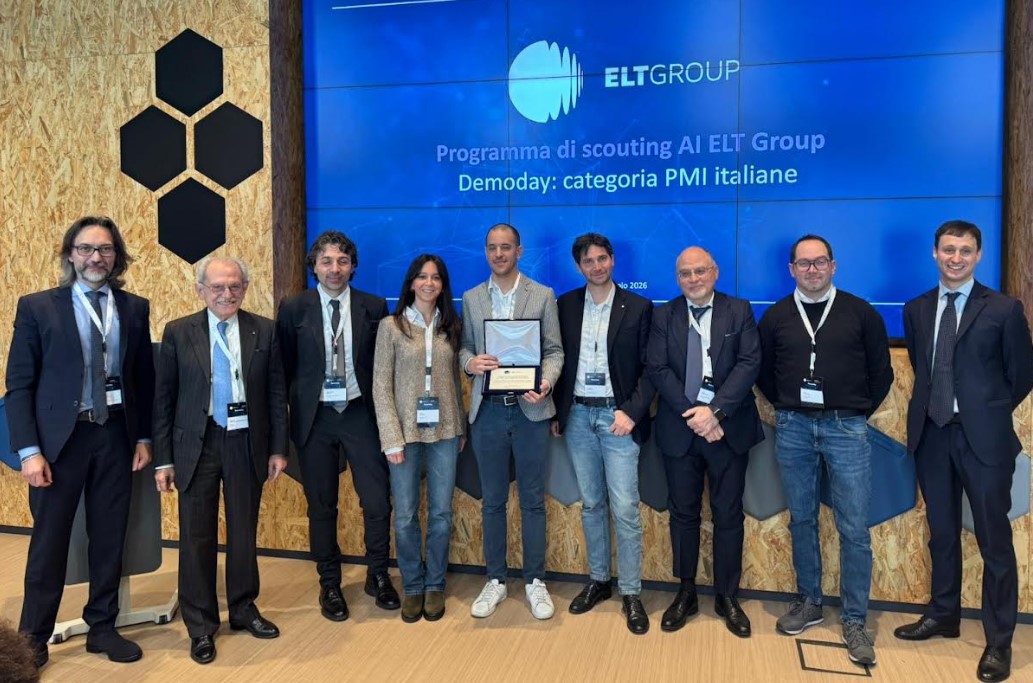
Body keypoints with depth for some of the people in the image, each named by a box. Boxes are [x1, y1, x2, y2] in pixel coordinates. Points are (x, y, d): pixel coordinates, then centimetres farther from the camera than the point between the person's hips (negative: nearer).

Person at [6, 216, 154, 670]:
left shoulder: (135, 309, 5)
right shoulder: (37, 307, -2)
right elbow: (19, 384, -4)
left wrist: (143, 436, 4)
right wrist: (29, 450, -10)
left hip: (116, 435, 3)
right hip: (59, 437, -2)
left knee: (109, 538, 11)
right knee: (49, 540, 6)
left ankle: (102, 628, 26)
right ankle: (33, 638, 22)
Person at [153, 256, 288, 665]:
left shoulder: (264, 331, 0)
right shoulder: (178, 333, -2)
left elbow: (276, 394, 3)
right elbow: (163, 399, 0)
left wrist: (278, 448, 1)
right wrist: (163, 459, -3)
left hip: (247, 444, 1)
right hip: (197, 445, -1)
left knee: (244, 532, 14)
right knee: (197, 537, 6)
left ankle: (243, 609, 33)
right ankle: (200, 626, 21)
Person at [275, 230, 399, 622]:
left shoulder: (374, 308, 1)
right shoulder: (294, 309, 0)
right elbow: (284, 367, 4)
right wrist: (296, 406, -1)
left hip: (360, 413, 0)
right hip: (314, 417, 0)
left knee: (377, 501, 1)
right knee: (321, 506, 9)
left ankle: (377, 576, 24)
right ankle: (329, 584, 27)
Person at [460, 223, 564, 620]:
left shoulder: (543, 296, 3)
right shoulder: (471, 299, 9)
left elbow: (555, 350, 1)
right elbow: (464, 347, 10)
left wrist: (546, 382, -18)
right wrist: (470, 362, -14)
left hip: (529, 409, -2)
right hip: (487, 410, 2)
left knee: (532, 500, 7)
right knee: (492, 500, 11)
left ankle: (535, 582, 21)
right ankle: (495, 580, 24)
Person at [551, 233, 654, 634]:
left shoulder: (638, 308, -2)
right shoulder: (566, 306, 7)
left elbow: (650, 368, -3)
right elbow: (558, 359, 10)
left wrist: (632, 411, -14)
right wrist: (556, 412, 6)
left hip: (617, 415, -3)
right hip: (577, 414, 3)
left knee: (625, 508, -3)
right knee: (590, 504, 12)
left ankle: (631, 593, 9)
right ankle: (598, 580, 26)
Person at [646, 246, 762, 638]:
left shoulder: (739, 312, 2)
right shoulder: (664, 317, 5)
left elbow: (749, 363, -8)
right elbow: (657, 369, -4)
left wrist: (715, 411, -19)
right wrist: (692, 414, -15)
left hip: (728, 428, -1)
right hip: (679, 429, 1)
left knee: (728, 515, 7)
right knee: (683, 514, 10)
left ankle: (727, 597, 22)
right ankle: (686, 594, 24)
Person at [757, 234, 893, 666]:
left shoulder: (860, 313, 1)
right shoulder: (776, 316, 5)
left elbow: (881, 371, 8)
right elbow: (763, 371, 16)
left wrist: (858, 413, 7)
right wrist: (787, 406, 12)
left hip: (846, 428, -2)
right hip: (792, 428, 2)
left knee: (854, 530, -1)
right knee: (801, 520, 11)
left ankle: (855, 622, 11)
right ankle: (809, 602, 26)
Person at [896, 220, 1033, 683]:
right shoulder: (916, 310, 7)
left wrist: (990, 411, 5)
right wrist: (935, 404, 8)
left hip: (983, 437, -4)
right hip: (931, 433, 4)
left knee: (994, 540, 3)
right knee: (942, 533, 16)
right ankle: (943, 615, 32)